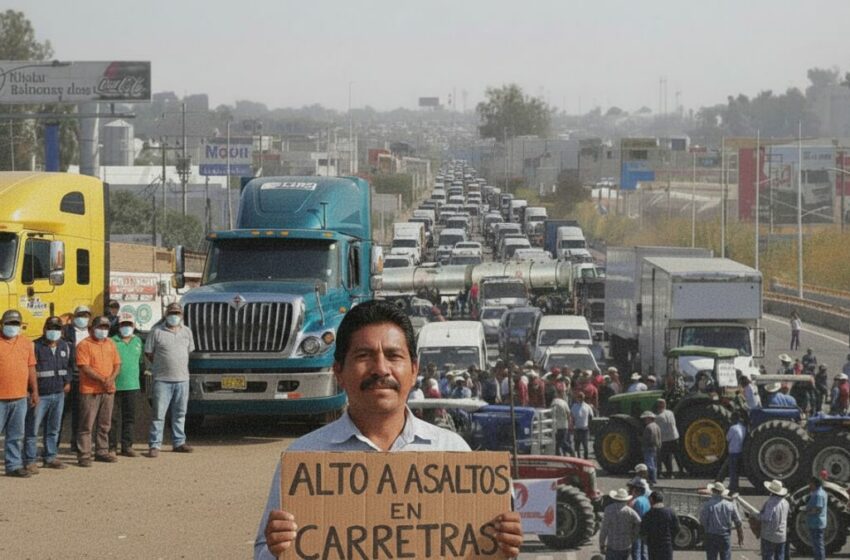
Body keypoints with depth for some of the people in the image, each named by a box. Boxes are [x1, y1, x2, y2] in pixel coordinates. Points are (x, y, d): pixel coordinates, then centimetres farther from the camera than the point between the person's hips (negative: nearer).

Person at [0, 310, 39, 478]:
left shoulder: (26, 343, 11)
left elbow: (31, 368, 15)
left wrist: (34, 391, 12)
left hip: (20, 397, 4)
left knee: (16, 435, 9)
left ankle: (14, 465, 15)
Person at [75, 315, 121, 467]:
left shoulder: (110, 344, 14)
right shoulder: (84, 345, -6)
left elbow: (117, 364, 12)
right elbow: (85, 367, -15)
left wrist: (111, 378, -8)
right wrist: (102, 379, -19)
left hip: (108, 390, 6)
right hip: (90, 390, -6)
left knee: (104, 425, 13)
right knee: (87, 425, -5)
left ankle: (102, 452, 22)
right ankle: (84, 455, -4)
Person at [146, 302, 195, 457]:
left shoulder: (186, 332, 10)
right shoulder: (157, 331, -4)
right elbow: (148, 353, 2)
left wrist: (179, 366, 14)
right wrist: (162, 365, 4)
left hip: (182, 379, 4)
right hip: (162, 379, -4)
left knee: (180, 413, 11)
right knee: (158, 414, -5)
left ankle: (178, 442, 21)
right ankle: (154, 445, -2)